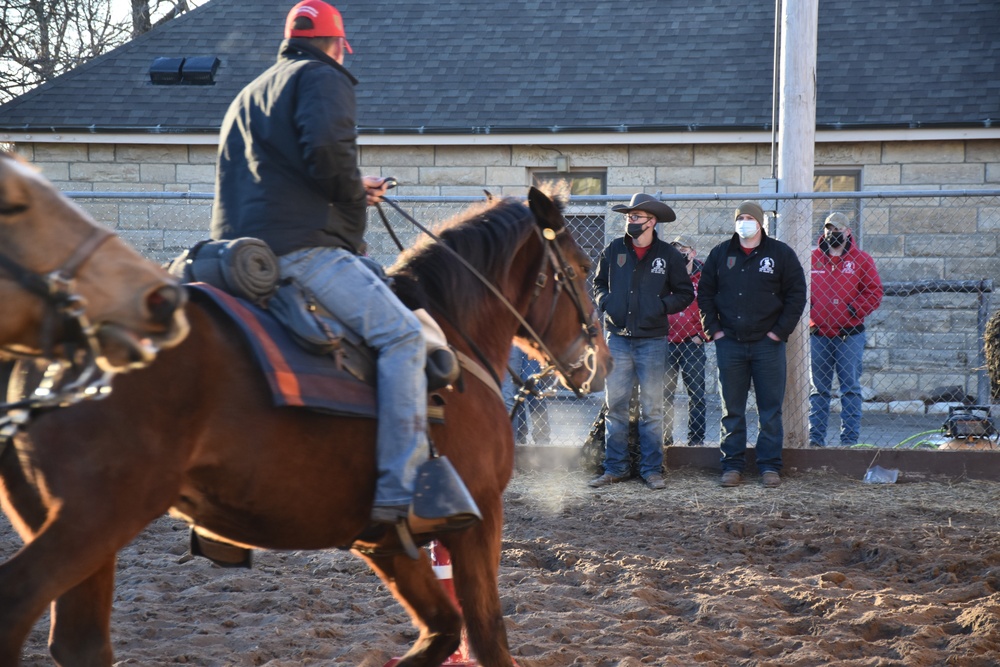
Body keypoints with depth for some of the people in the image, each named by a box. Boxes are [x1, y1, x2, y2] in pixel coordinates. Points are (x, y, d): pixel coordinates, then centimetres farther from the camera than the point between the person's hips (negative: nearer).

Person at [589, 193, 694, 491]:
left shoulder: (668, 255, 0)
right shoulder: (613, 250, 6)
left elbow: (685, 293, 6)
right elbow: (598, 283, 19)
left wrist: (662, 305, -10)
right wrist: (605, 302, -1)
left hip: (652, 340, -2)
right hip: (617, 338, 2)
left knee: (651, 408, 3)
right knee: (615, 405, 3)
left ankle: (651, 468, 9)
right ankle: (615, 467, 10)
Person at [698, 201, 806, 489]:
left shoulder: (781, 254, 2)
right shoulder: (720, 254, 9)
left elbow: (797, 294, 2)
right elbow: (705, 293, 13)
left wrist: (780, 330, -5)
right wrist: (714, 329, 3)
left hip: (767, 343, -2)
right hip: (730, 343, 2)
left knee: (770, 409, 1)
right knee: (732, 410, 5)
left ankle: (770, 465, 7)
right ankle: (732, 465, 11)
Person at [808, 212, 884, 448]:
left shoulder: (861, 260, 3)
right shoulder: (812, 258, 8)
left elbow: (874, 293, 2)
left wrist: (855, 310, -10)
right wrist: (806, 310, -4)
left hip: (850, 335, -2)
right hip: (818, 334, 2)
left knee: (850, 388, -1)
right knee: (818, 389, 6)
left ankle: (850, 438, 2)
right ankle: (815, 436, 10)